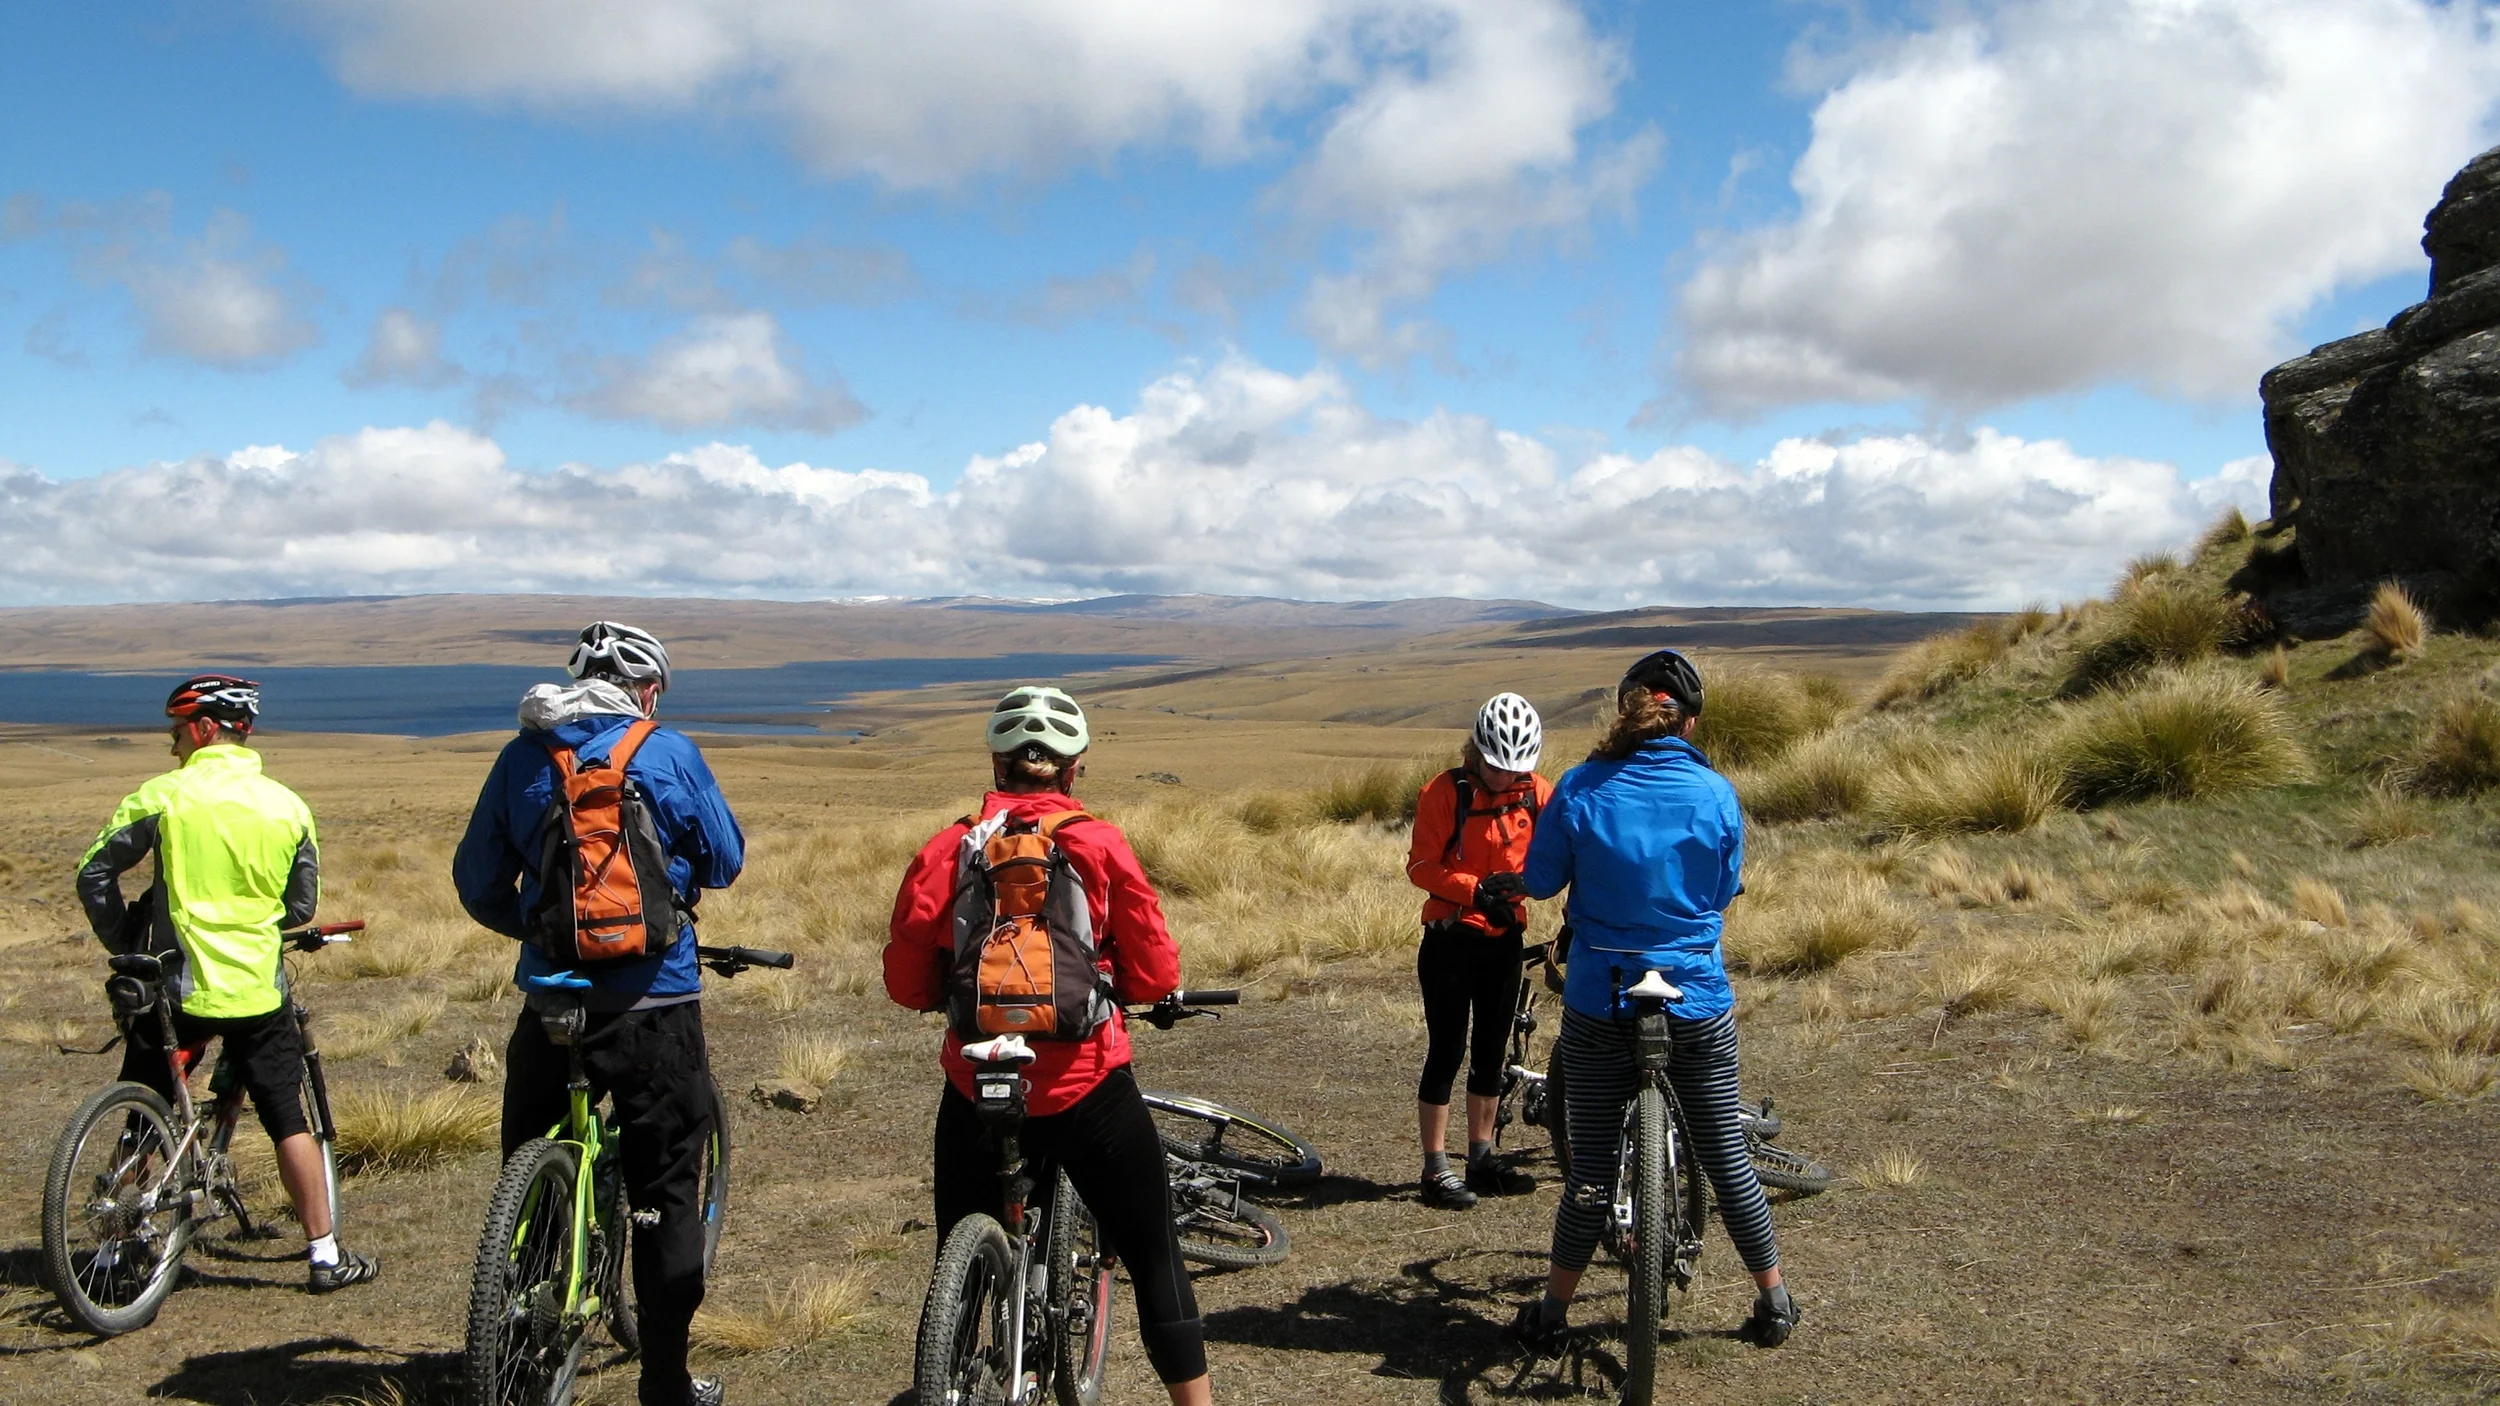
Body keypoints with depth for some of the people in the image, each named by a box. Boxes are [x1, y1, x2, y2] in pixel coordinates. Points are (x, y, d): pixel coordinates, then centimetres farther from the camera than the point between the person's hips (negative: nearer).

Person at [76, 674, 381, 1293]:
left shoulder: (162, 795, -6)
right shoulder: (288, 806, 1)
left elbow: (93, 875, -2)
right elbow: (301, 906, 8)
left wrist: (123, 945, 10)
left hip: (179, 986, -1)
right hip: (258, 989, 1)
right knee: (289, 1120, 7)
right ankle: (324, 1254, 9)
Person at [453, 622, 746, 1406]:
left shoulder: (522, 756, 3)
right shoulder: (667, 753, -6)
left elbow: (477, 881, 7)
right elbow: (725, 862, 3)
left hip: (551, 996, 3)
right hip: (653, 1001, -3)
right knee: (665, 1191, 7)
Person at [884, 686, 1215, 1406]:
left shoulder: (947, 848, -2)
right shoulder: (1100, 844, -5)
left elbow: (905, 981, 0)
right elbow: (1156, 976, -3)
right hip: (1088, 1089, -1)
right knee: (1154, 1257, 13)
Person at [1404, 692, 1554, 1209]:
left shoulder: (1537, 793, 0)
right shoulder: (1443, 793, -11)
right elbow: (1420, 865, -11)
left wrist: (1518, 884, -23)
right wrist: (1475, 889, -25)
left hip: (1504, 939, 4)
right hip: (1450, 939, -4)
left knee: (1491, 1052, 13)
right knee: (1446, 1051, -1)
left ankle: (1482, 1160, 25)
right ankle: (1436, 1170, 8)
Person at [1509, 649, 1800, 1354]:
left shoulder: (1580, 788, -10)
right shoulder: (1715, 792, -7)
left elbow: (1540, 880, 0)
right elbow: (1725, 892, 6)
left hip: (1598, 1005, 0)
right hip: (1699, 1005, 0)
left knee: (1591, 1163, 10)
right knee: (1726, 1155, 14)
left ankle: (1552, 1312, 19)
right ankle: (1774, 1301, 28)